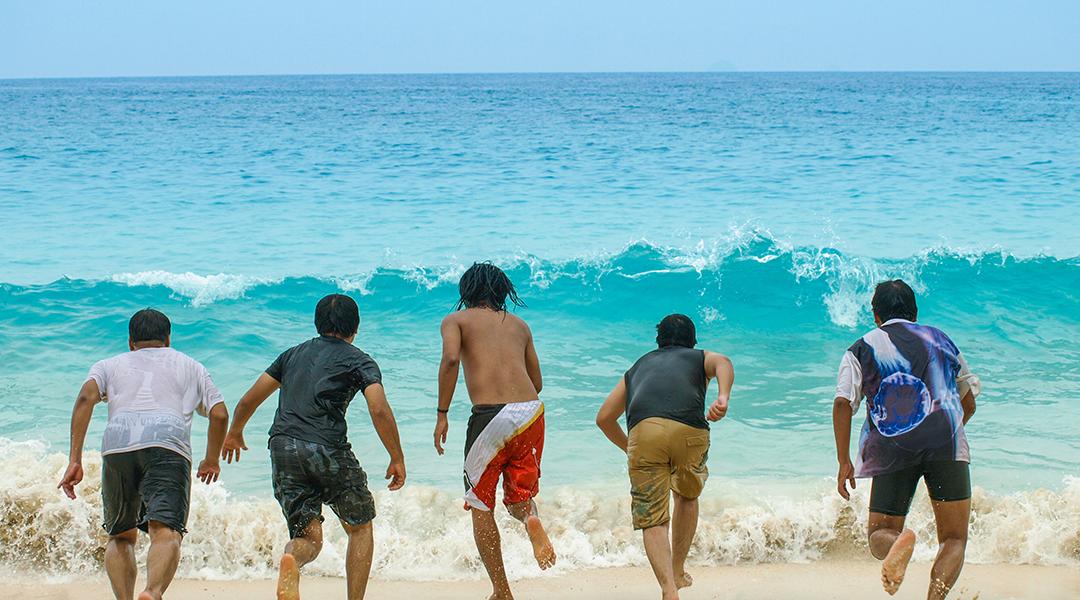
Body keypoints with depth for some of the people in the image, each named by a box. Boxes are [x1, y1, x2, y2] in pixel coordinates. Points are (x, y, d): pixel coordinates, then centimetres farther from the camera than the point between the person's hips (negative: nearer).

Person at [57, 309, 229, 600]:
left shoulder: (109, 365, 30)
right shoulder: (191, 367, 32)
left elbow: (86, 398, 8)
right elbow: (220, 414, 19)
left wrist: (75, 461, 3)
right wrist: (212, 461, 35)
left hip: (117, 446, 1)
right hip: (168, 445, -1)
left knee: (121, 537, 19)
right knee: (166, 533, -16)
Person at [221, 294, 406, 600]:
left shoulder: (294, 354, 22)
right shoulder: (360, 361, 8)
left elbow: (248, 400, 25)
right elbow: (380, 411, -8)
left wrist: (235, 433, 42)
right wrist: (398, 459, 0)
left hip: (283, 448, 4)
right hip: (328, 449, -4)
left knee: (308, 536, 7)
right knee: (360, 528, 17)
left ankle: (291, 561, -29)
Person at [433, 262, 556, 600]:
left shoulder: (456, 320, 11)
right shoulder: (519, 325, 23)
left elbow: (451, 358, -10)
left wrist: (442, 414, -6)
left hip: (490, 416, -4)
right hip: (532, 411, 4)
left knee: (480, 506, 12)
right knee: (519, 496, 20)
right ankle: (531, 518, -16)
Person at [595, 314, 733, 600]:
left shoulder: (638, 366, 37)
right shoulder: (700, 358, 31)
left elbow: (604, 418, 35)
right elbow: (723, 363, 4)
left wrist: (628, 447, 50)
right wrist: (723, 398, -14)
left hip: (643, 430, 0)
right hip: (689, 430, 0)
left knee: (652, 520, 2)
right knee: (687, 497, 28)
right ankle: (679, 573, 35)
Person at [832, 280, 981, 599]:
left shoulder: (862, 349, 14)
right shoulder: (941, 340, 22)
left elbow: (843, 403, -1)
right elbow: (969, 404, 28)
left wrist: (844, 462, 4)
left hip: (892, 450, -1)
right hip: (946, 443, 1)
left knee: (880, 534, 11)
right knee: (954, 538, 6)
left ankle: (897, 544, -27)